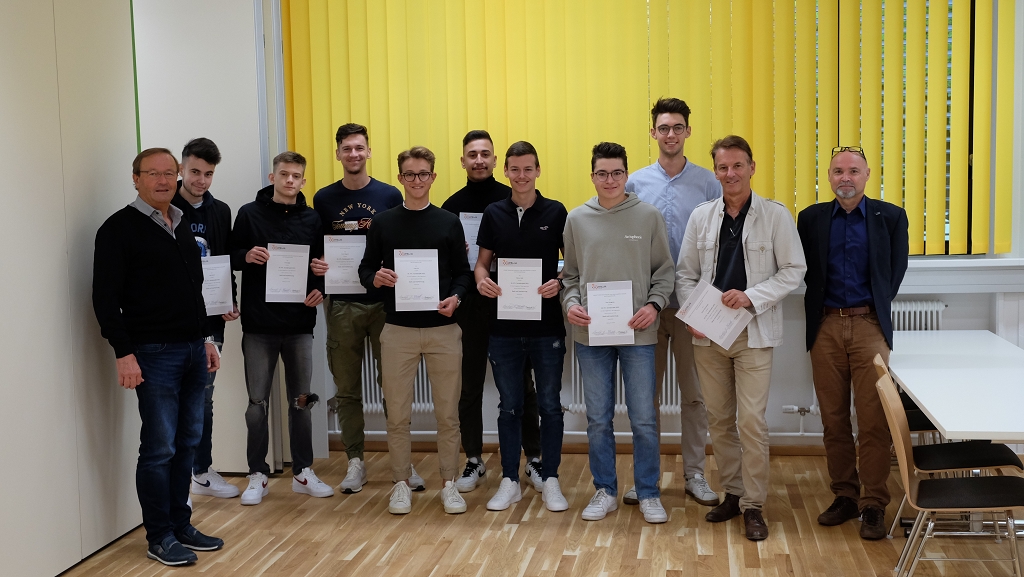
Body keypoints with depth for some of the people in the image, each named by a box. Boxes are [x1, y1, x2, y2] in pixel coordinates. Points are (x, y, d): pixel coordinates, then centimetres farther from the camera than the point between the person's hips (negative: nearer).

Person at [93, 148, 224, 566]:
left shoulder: (182, 226, 16)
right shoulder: (120, 228, -6)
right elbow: (106, 297, -11)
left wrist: (206, 337, 19)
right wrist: (124, 353, -16)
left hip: (192, 350, 7)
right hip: (153, 352, -7)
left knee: (187, 443, 10)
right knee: (159, 448, -3)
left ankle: (180, 525, 21)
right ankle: (159, 537, 9)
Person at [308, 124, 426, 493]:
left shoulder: (390, 196, 4)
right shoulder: (324, 199, 7)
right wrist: (316, 266, -11)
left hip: (384, 301, -1)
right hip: (341, 305, 1)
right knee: (347, 388, 7)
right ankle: (355, 461, 17)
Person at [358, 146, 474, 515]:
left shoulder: (449, 223, 5)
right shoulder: (383, 222, 5)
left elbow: (463, 272, 6)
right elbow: (366, 268, 8)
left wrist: (456, 297, -13)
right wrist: (375, 278, -14)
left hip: (443, 329, 0)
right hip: (398, 330, 0)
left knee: (447, 412, 5)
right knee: (397, 413, 5)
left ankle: (449, 484, 17)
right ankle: (401, 484, 18)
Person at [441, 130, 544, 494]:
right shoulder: (452, 205, 7)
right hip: (468, 304, 2)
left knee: (521, 384, 5)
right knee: (470, 385, 8)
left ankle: (533, 460, 16)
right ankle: (473, 461, 20)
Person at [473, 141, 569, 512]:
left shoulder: (555, 212, 0)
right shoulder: (494, 214, 6)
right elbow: (482, 262, 10)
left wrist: (559, 283, -17)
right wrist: (481, 280, -11)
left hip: (547, 325, -2)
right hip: (504, 326, 2)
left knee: (550, 404, 6)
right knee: (509, 406, 9)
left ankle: (550, 481, 17)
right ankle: (509, 482, 19)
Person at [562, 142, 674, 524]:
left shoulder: (649, 216, 2)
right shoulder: (577, 219, 6)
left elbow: (664, 271, 4)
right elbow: (570, 274, 11)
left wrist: (654, 305, -11)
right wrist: (570, 303, -7)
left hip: (637, 334, -1)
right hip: (591, 334, 2)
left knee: (644, 418, 2)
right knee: (598, 419, 9)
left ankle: (648, 493, 17)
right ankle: (605, 491, 22)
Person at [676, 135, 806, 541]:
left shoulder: (776, 215, -3)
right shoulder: (701, 216, 6)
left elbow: (793, 270, -2)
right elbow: (685, 273, 9)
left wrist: (752, 296, -15)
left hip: (753, 333, -3)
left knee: (752, 421, -6)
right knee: (719, 419, 10)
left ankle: (753, 505, 6)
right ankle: (732, 492, 25)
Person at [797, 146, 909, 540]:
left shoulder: (890, 217, 4)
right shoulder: (811, 218, 7)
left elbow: (896, 270, 7)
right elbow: (804, 271, 11)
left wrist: (876, 309, 6)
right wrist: (816, 313, 5)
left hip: (869, 325, -2)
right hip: (826, 326, 2)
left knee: (873, 420, -5)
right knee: (833, 418, 7)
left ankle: (873, 505, 4)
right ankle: (844, 497, 19)